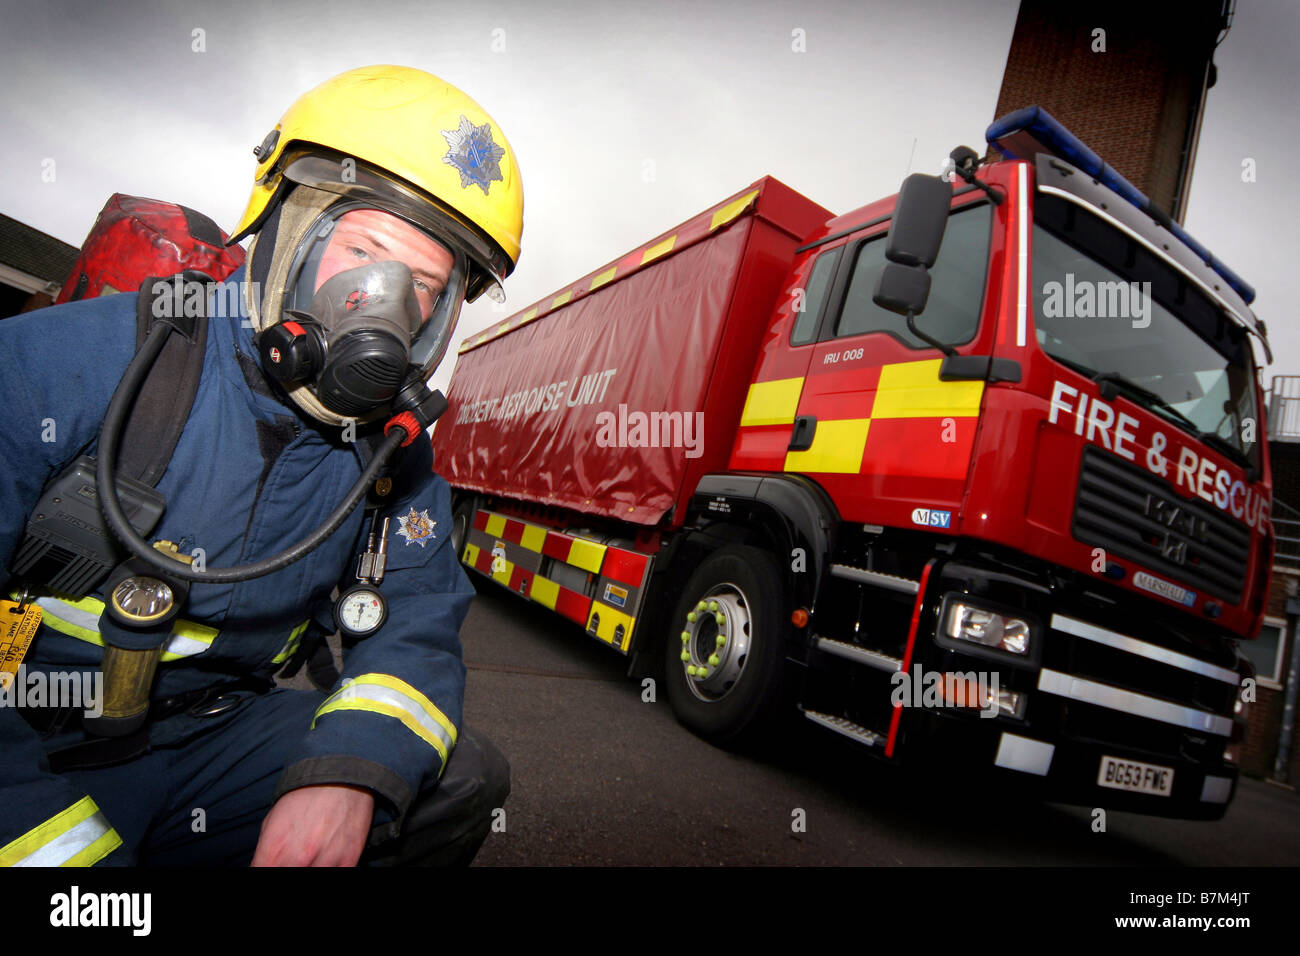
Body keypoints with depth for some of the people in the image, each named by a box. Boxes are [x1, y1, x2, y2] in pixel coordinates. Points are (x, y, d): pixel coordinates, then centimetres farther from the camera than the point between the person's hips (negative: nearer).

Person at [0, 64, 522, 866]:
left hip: (217, 738, 5)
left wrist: (349, 771, -20)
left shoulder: (396, 451, -1)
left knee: (466, 778, -2)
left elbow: (416, 622, -1)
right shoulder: (92, 358, -16)